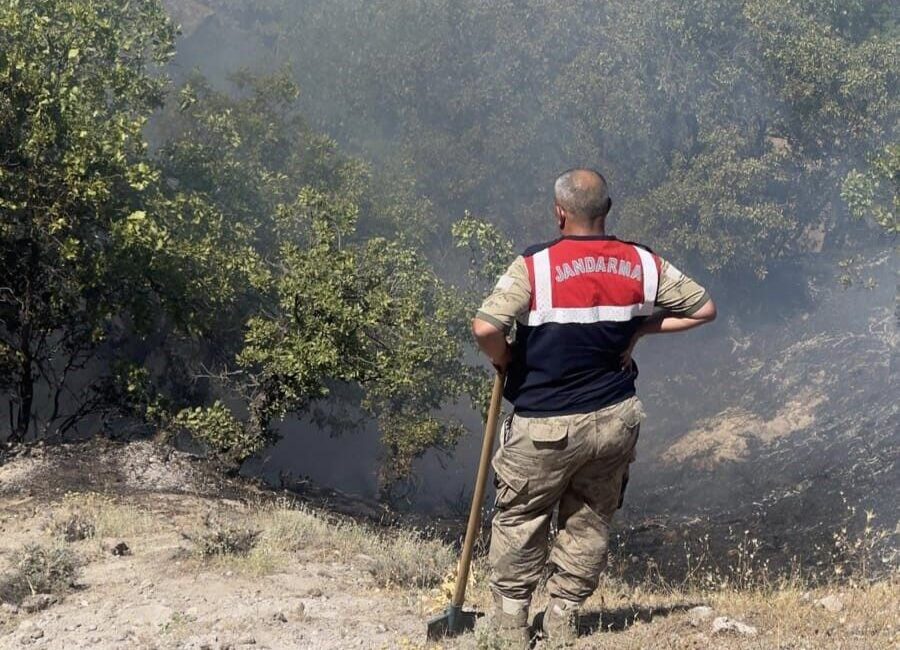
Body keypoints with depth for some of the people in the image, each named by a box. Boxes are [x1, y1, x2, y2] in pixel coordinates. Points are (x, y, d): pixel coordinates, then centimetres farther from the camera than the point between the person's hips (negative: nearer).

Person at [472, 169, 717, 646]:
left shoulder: (534, 266, -15)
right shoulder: (644, 265, -2)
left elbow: (485, 328, -25)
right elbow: (704, 308, 7)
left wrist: (503, 361, -4)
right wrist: (640, 327, 8)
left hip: (546, 426, -4)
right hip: (616, 421, 4)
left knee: (519, 518, 15)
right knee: (590, 521, 17)